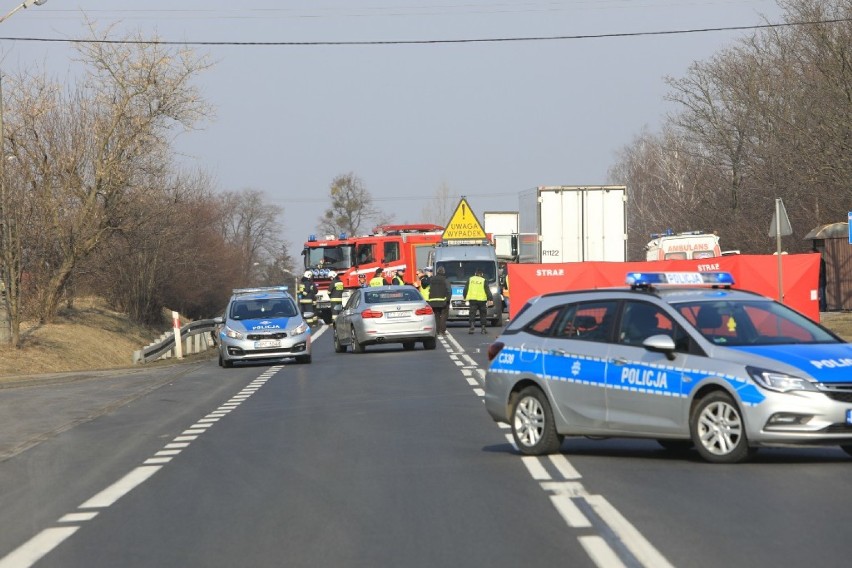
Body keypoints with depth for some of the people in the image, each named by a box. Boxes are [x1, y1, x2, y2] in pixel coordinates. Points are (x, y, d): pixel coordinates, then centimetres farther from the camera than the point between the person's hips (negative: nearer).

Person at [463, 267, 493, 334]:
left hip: (472, 299, 1)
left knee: (472, 314, -1)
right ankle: (483, 328, 8)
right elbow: (488, 291, -1)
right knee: (483, 314, 10)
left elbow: (465, 289, 11)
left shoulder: (470, 279, 8)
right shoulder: (483, 281, 1)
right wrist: (490, 299, -2)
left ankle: (471, 327, -17)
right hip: (482, 300, -1)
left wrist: (465, 296, 22)